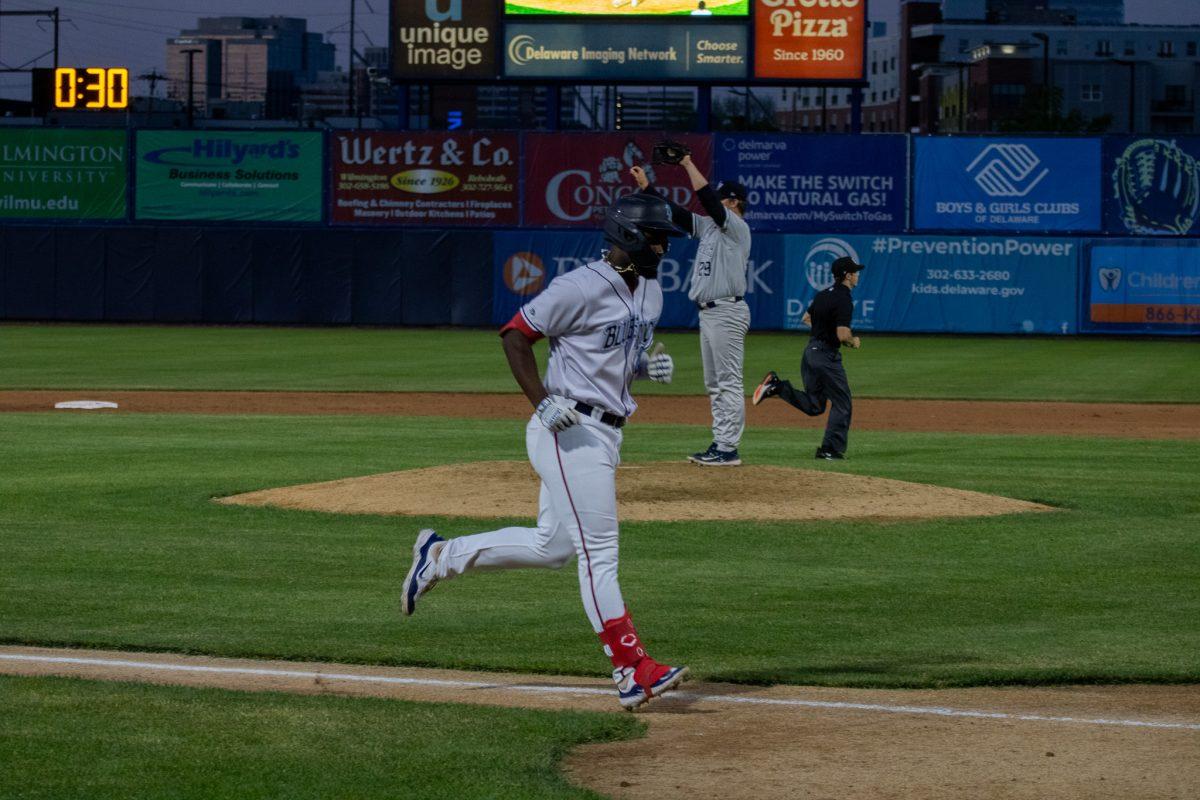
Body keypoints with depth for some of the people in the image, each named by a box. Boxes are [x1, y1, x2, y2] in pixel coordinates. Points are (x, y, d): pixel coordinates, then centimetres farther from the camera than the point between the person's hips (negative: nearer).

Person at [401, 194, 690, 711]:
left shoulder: (650, 293, 12)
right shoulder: (582, 288, -15)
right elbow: (515, 334, -12)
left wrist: (650, 368, 2)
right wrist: (543, 402, -21)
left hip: (605, 433, 10)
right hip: (568, 431, -10)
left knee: (551, 547, 16)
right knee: (599, 552, -10)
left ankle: (442, 557, 30)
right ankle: (632, 670, -12)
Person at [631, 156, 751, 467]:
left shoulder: (737, 228, -9)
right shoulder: (708, 226, 17)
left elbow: (708, 199, -21)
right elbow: (674, 211, 16)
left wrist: (688, 164, -17)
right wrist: (645, 185, 10)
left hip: (727, 311, -10)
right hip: (708, 313, 10)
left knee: (729, 382, -9)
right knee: (714, 384, 12)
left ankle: (729, 449, -10)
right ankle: (720, 445, 15)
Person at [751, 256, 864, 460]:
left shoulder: (823, 295, 10)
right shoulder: (844, 300, -17)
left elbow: (806, 318, 25)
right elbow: (842, 335, -24)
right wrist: (854, 341, -3)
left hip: (811, 350, 8)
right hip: (828, 355, -8)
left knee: (814, 406, 14)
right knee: (841, 403, 3)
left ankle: (777, 386, -3)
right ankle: (831, 449, 1)